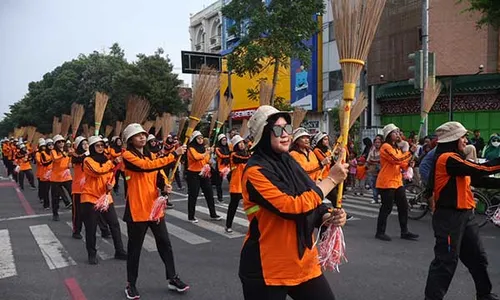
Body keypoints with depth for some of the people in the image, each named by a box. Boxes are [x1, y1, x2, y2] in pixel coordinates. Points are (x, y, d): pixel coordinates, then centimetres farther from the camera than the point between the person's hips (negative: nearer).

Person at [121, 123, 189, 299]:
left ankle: (172, 279, 24)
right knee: (135, 248, 7)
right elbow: (147, 166, -26)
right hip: (137, 209, -6)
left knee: (165, 243, 11)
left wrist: (164, 186, -5)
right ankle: (131, 284, 24)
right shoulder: (127, 156, -10)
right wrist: (174, 155, -28)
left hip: (155, 207, 6)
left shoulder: (150, 155, 12)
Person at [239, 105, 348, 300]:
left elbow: (310, 204, 11)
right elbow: (291, 207, -26)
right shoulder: (255, 172, -18)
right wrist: (331, 179, -17)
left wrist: (328, 217, -10)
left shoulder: (289, 162, 6)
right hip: (268, 269, -7)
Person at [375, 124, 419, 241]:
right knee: (387, 208, -4)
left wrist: (408, 164, -3)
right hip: (387, 182, -9)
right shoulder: (386, 146, -11)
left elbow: (401, 164, 17)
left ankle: (404, 232, 18)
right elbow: (397, 160, -23)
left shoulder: (396, 147, 19)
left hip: (397, 181, 9)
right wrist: (410, 152, -19)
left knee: (403, 207, 9)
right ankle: (380, 232, 7)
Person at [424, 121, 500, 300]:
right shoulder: (447, 158, -17)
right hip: (449, 217, -10)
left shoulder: (454, 158, 15)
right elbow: (479, 170, -22)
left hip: (464, 214, 10)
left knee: (478, 257, 20)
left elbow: (474, 175, 13)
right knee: (446, 261, -6)